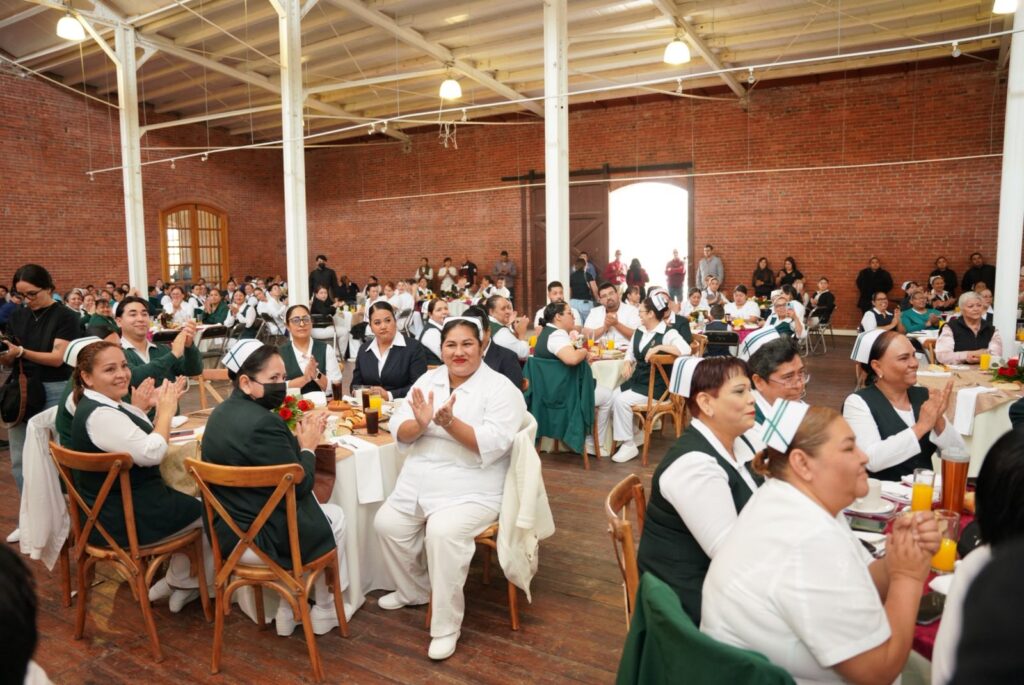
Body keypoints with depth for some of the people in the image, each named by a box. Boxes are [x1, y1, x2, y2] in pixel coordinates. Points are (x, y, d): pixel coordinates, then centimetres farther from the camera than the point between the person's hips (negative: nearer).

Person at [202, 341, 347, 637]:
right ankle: (324, 611, 27)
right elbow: (301, 484, -19)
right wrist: (308, 446, -4)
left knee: (313, 509, 26)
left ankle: (289, 608, 28)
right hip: (256, 539, -9)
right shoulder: (262, 422, -27)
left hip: (227, 528, 9)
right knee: (335, 516, 12)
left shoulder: (224, 411, 5)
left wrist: (298, 437, 3)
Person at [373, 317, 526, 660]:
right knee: (387, 523, -4)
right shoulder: (428, 380, 8)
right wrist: (420, 424, -20)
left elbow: (492, 445, -20)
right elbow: (400, 432, 2)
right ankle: (414, 590, 24)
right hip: (420, 483, 7)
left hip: (472, 490, -6)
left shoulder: (501, 388, -9)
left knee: (443, 533, -28)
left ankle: (446, 626, -9)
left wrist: (450, 423, -31)